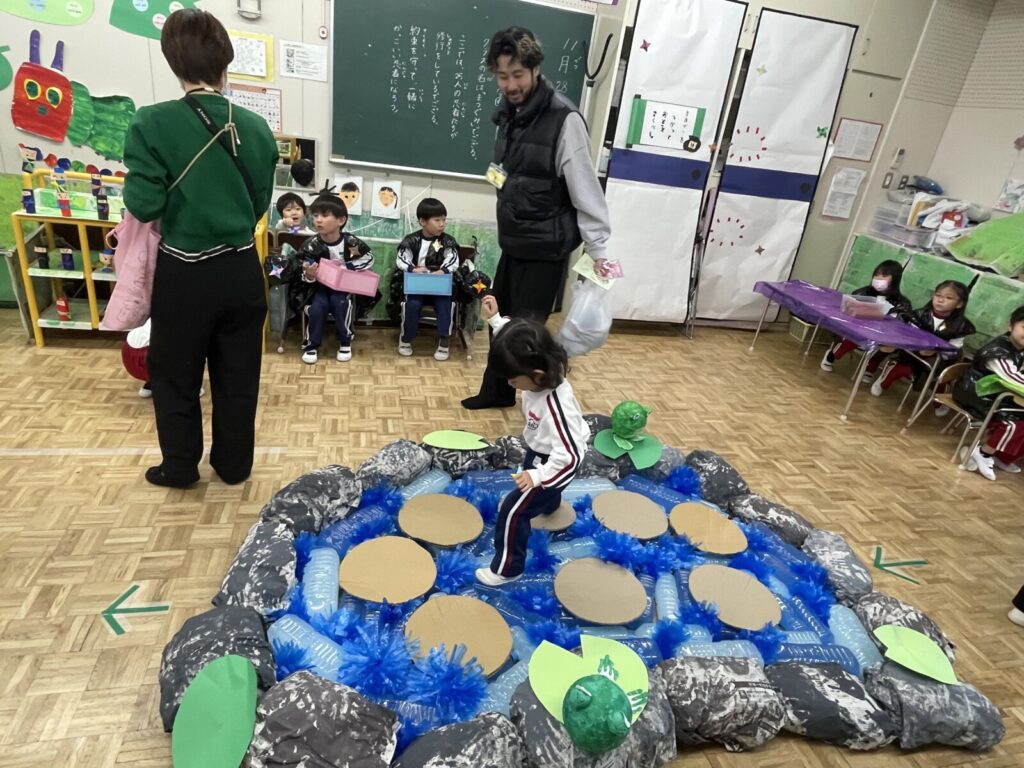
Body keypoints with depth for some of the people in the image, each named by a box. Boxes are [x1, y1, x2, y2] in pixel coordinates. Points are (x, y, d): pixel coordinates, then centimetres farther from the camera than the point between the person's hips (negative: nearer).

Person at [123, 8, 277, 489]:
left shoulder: (153, 124, -13)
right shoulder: (255, 128, -3)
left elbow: (144, 205, -12)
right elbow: (260, 203, 6)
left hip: (185, 273, -3)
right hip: (241, 269, 3)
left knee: (175, 376, 16)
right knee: (238, 376, 16)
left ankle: (180, 468, 31)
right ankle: (234, 464, 30)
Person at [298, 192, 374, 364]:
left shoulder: (350, 242, -15)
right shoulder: (311, 245, -13)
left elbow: (369, 259, -4)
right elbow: (306, 276, -9)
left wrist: (346, 266, -16)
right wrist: (309, 275, -34)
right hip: (320, 286, 1)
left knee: (340, 303, -29)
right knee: (317, 307, -25)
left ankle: (345, 342, -7)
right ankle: (311, 345, -5)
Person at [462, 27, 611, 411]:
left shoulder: (563, 119, -17)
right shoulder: (508, 113, 7)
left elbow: (585, 189, -18)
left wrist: (598, 249, -18)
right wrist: (500, 177, 4)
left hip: (545, 247, -8)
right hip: (513, 241, 8)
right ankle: (497, 391, 36)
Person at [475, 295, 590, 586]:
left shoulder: (556, 406, -45)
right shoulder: (540, 371, -23)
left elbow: (569, 456, -42)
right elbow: (514, 341, -4)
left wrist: (538, 475, -41)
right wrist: (495, 319, -12)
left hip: (555, 462, -9)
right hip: (541, 450, 9)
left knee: (513, 511, -4)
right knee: (534, 485, 41)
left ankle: (507, 568, 17)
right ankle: (547, 503, 77)